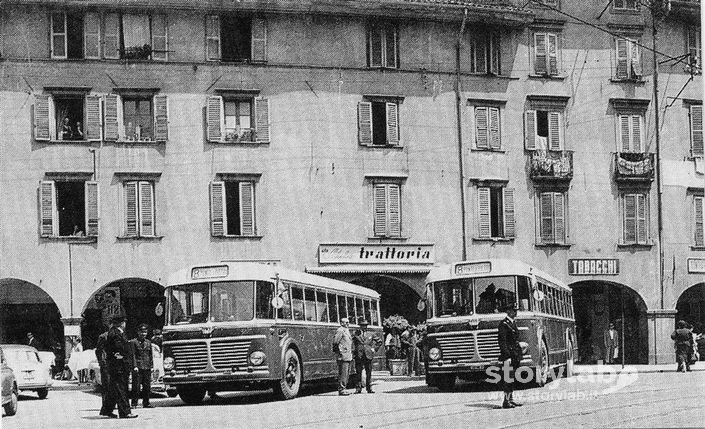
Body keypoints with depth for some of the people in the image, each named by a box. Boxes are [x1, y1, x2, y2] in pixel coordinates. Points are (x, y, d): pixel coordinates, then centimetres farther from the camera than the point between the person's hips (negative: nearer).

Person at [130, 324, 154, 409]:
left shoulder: (148, 342, 16)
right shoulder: (133, 342, 0)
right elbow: (133, 355, -5)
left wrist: (151, 366, 11)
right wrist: (135, 366, -13)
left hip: (147, 368, 5)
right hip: (138, 368, -5)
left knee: (147, 387, 5)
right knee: (136, 386, -6)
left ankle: (146, 403, 11)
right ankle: (134, 404, -3)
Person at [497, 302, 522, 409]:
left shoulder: (513, 323, 17)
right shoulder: (504, 324, -11)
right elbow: (502, 341, -16)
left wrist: (519, 353, 19)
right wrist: (507, 354, -21)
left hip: (514, 355, 9)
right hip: (508, 355, -9)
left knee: (511, 378, 13)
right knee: (507, 379, -7)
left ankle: (510, 399, 18)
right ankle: (506, 401, -5)